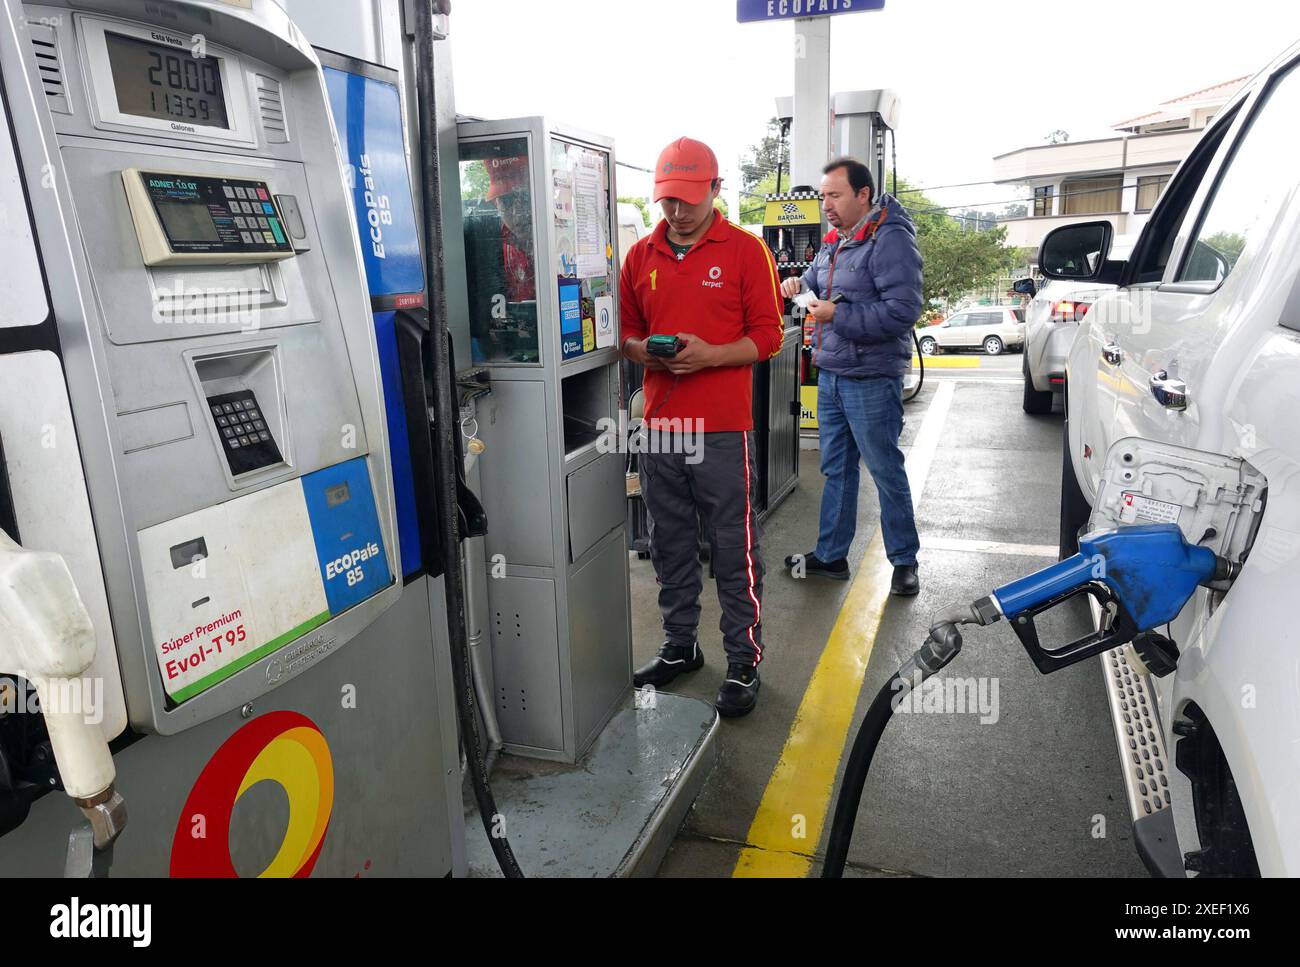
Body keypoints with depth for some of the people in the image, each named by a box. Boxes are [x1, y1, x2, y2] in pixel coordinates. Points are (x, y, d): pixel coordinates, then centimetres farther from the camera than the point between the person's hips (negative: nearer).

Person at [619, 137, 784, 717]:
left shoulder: (746, 250, 0)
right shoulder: (641, 256, 11)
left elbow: (767, 337, -3)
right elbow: (626, 332, 15)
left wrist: (708, 355, -17)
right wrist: (643, 351, -8)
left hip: (722, 429, -4)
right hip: (659, 424, 4)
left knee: (734, 551, 2)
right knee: (670, 546, 14)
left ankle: (744, 663, 16)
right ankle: (679, 646, 30)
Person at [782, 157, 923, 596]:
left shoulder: (890, 240, -15)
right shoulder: (834, 241, 12)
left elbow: (903, 311, -23)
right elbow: (815, 281, 28)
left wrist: (837, 316, -21)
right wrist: (799, 286, 4)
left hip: (871, 379, -8)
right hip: (830, 374, 9)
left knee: (886, 472, 3)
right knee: (836, 469, 15)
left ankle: (904, 561, 18)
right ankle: (830, 556, 27)